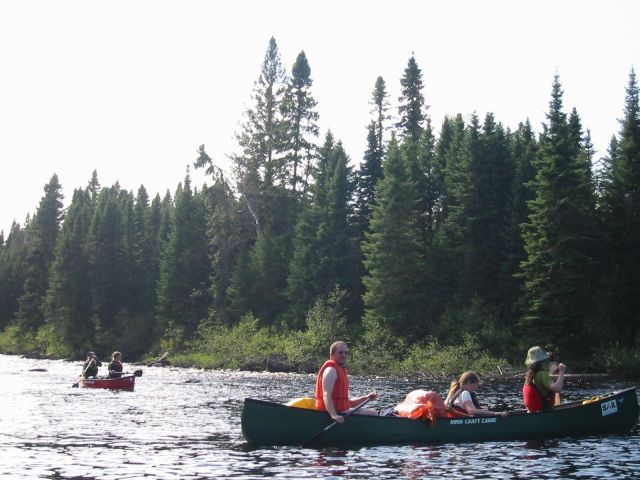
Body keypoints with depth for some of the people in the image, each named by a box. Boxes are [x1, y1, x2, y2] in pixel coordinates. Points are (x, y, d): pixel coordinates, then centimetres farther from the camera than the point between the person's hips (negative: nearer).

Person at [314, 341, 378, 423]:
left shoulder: (341, 371, 20)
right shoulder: (331, 370, -11)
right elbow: (326, 396, -26)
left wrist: (366, 398, 10)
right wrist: (334, 415, -38)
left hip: (342, 412, 10)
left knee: (373, 412, 17)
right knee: (373, 414, -13)